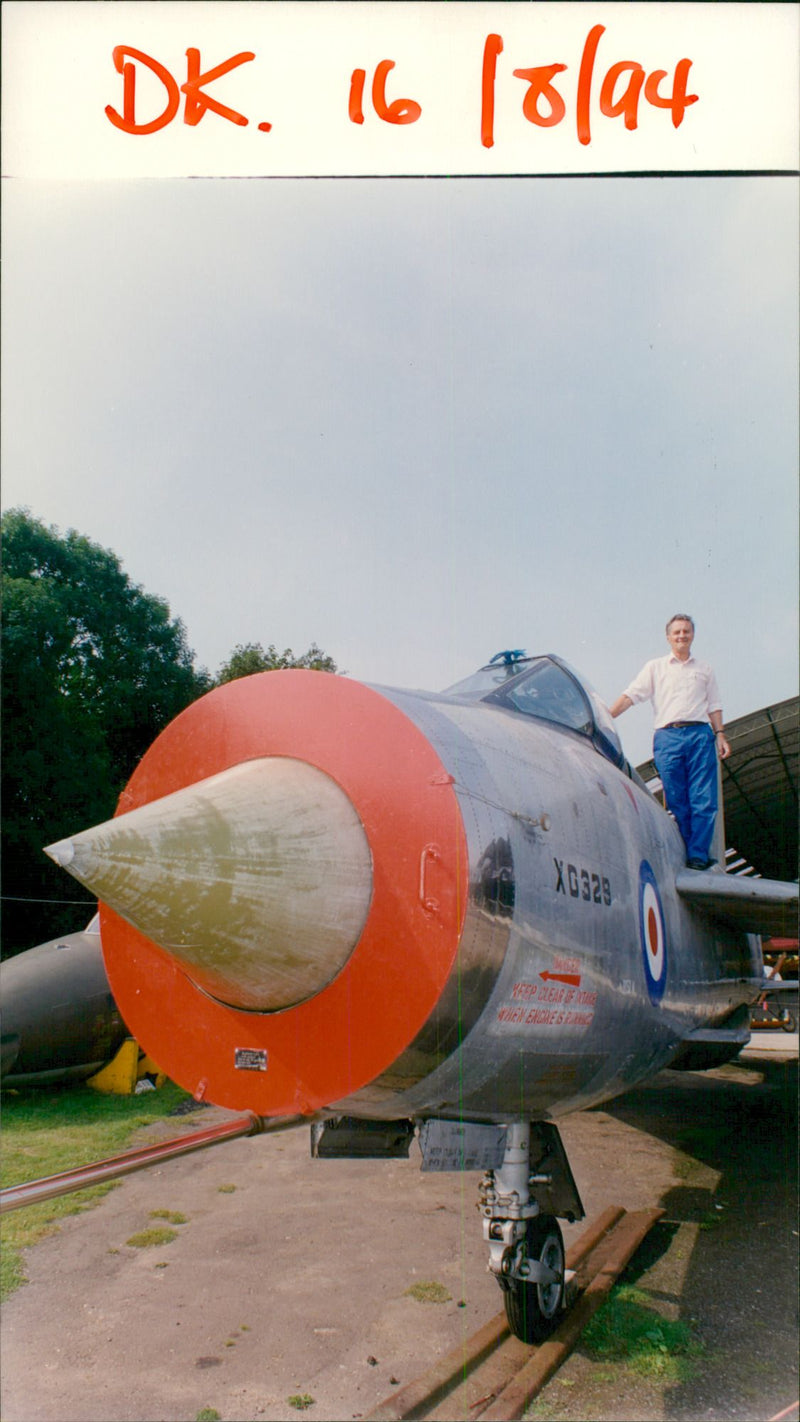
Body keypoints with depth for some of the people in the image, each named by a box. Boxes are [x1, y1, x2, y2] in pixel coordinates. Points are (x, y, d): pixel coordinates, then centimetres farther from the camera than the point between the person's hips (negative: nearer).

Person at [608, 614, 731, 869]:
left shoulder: (704, 669, 20)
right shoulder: (655, 667, 15)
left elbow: (714, 706, 20)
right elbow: (630, 695, 6)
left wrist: (720, 735, 8)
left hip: (700, 734, 1)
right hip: (668, 736, -1)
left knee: (704, 799, -7)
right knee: (677, 802, -3)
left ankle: (698, 855, -3)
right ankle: (683, 854, 4)